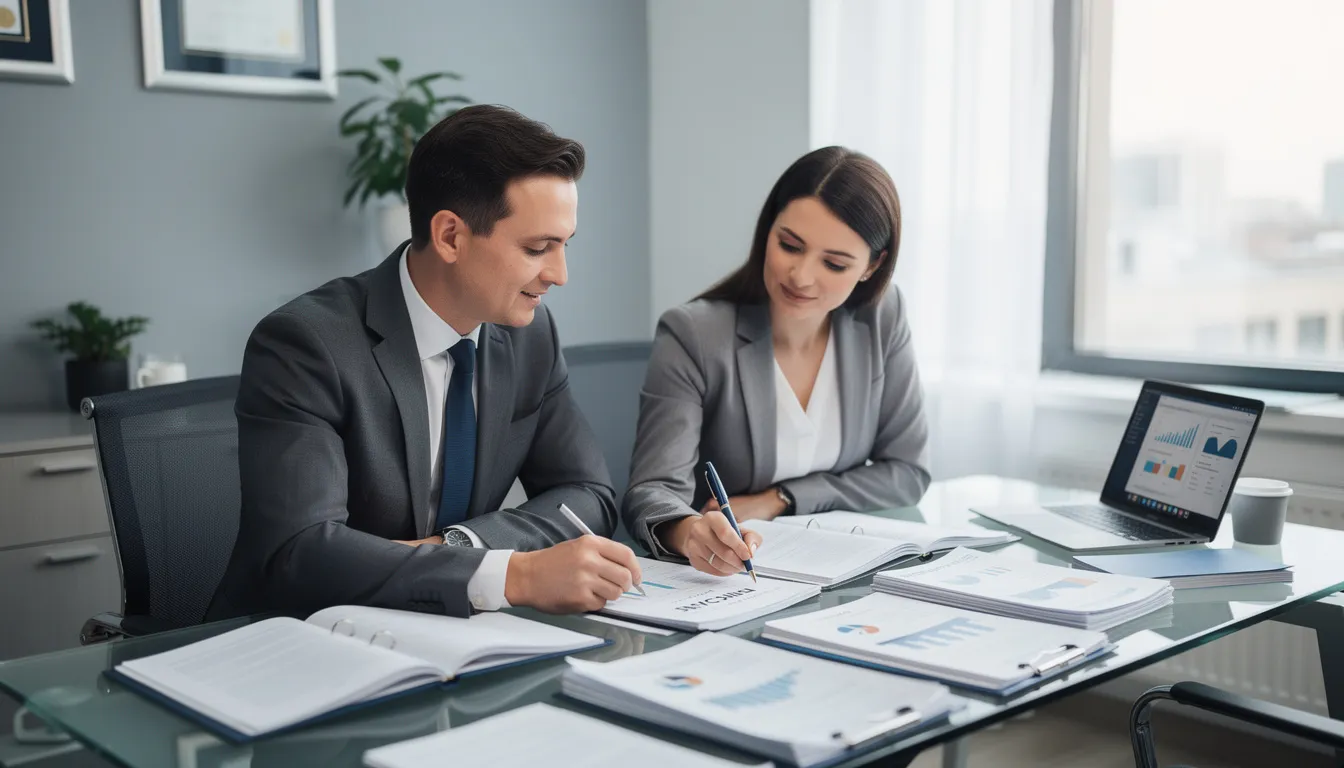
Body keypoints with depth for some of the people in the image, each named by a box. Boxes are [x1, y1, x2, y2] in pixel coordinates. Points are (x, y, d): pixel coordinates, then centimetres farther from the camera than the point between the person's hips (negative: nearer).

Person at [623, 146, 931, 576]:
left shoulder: (883, 319, -3)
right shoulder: (693, 336, -14)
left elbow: (907, 471, 1)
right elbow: (654, 490, -20)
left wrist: (776, 502, -10)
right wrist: (689, 532, -43)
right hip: (713, 579, -3)